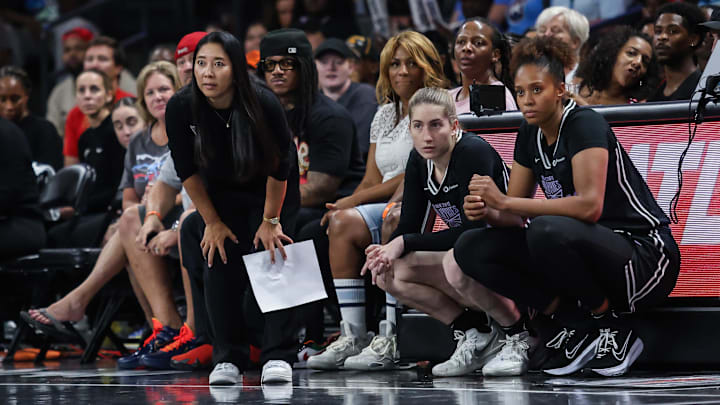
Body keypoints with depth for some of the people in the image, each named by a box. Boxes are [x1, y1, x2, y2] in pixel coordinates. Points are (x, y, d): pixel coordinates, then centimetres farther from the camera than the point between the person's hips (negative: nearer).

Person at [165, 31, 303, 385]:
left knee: (274, 257, -14)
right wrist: (212, 222, -7)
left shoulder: (264, 104, -33)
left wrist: (270, 220, -10)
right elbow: (187, 170, -12)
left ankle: (278, 356, -11)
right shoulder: (181, 107, -27)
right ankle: (228, 358, -3)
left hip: (270, 191, -2)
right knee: (218, 260, -10)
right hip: (220, 193, 2)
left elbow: (279, 167, -19)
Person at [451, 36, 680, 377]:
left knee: (548, 231, -37)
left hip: (646, 258, -8)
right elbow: (514, 213, 12)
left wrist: (506, 202, -26)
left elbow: (590, 205, -30)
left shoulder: (584, 124, -16)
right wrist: (486, 209, -13)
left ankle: (612, 327, -12)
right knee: (471, 248, -5)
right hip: (585, 256, 8)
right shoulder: (530, 135, 7)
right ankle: (577, 325, -4)